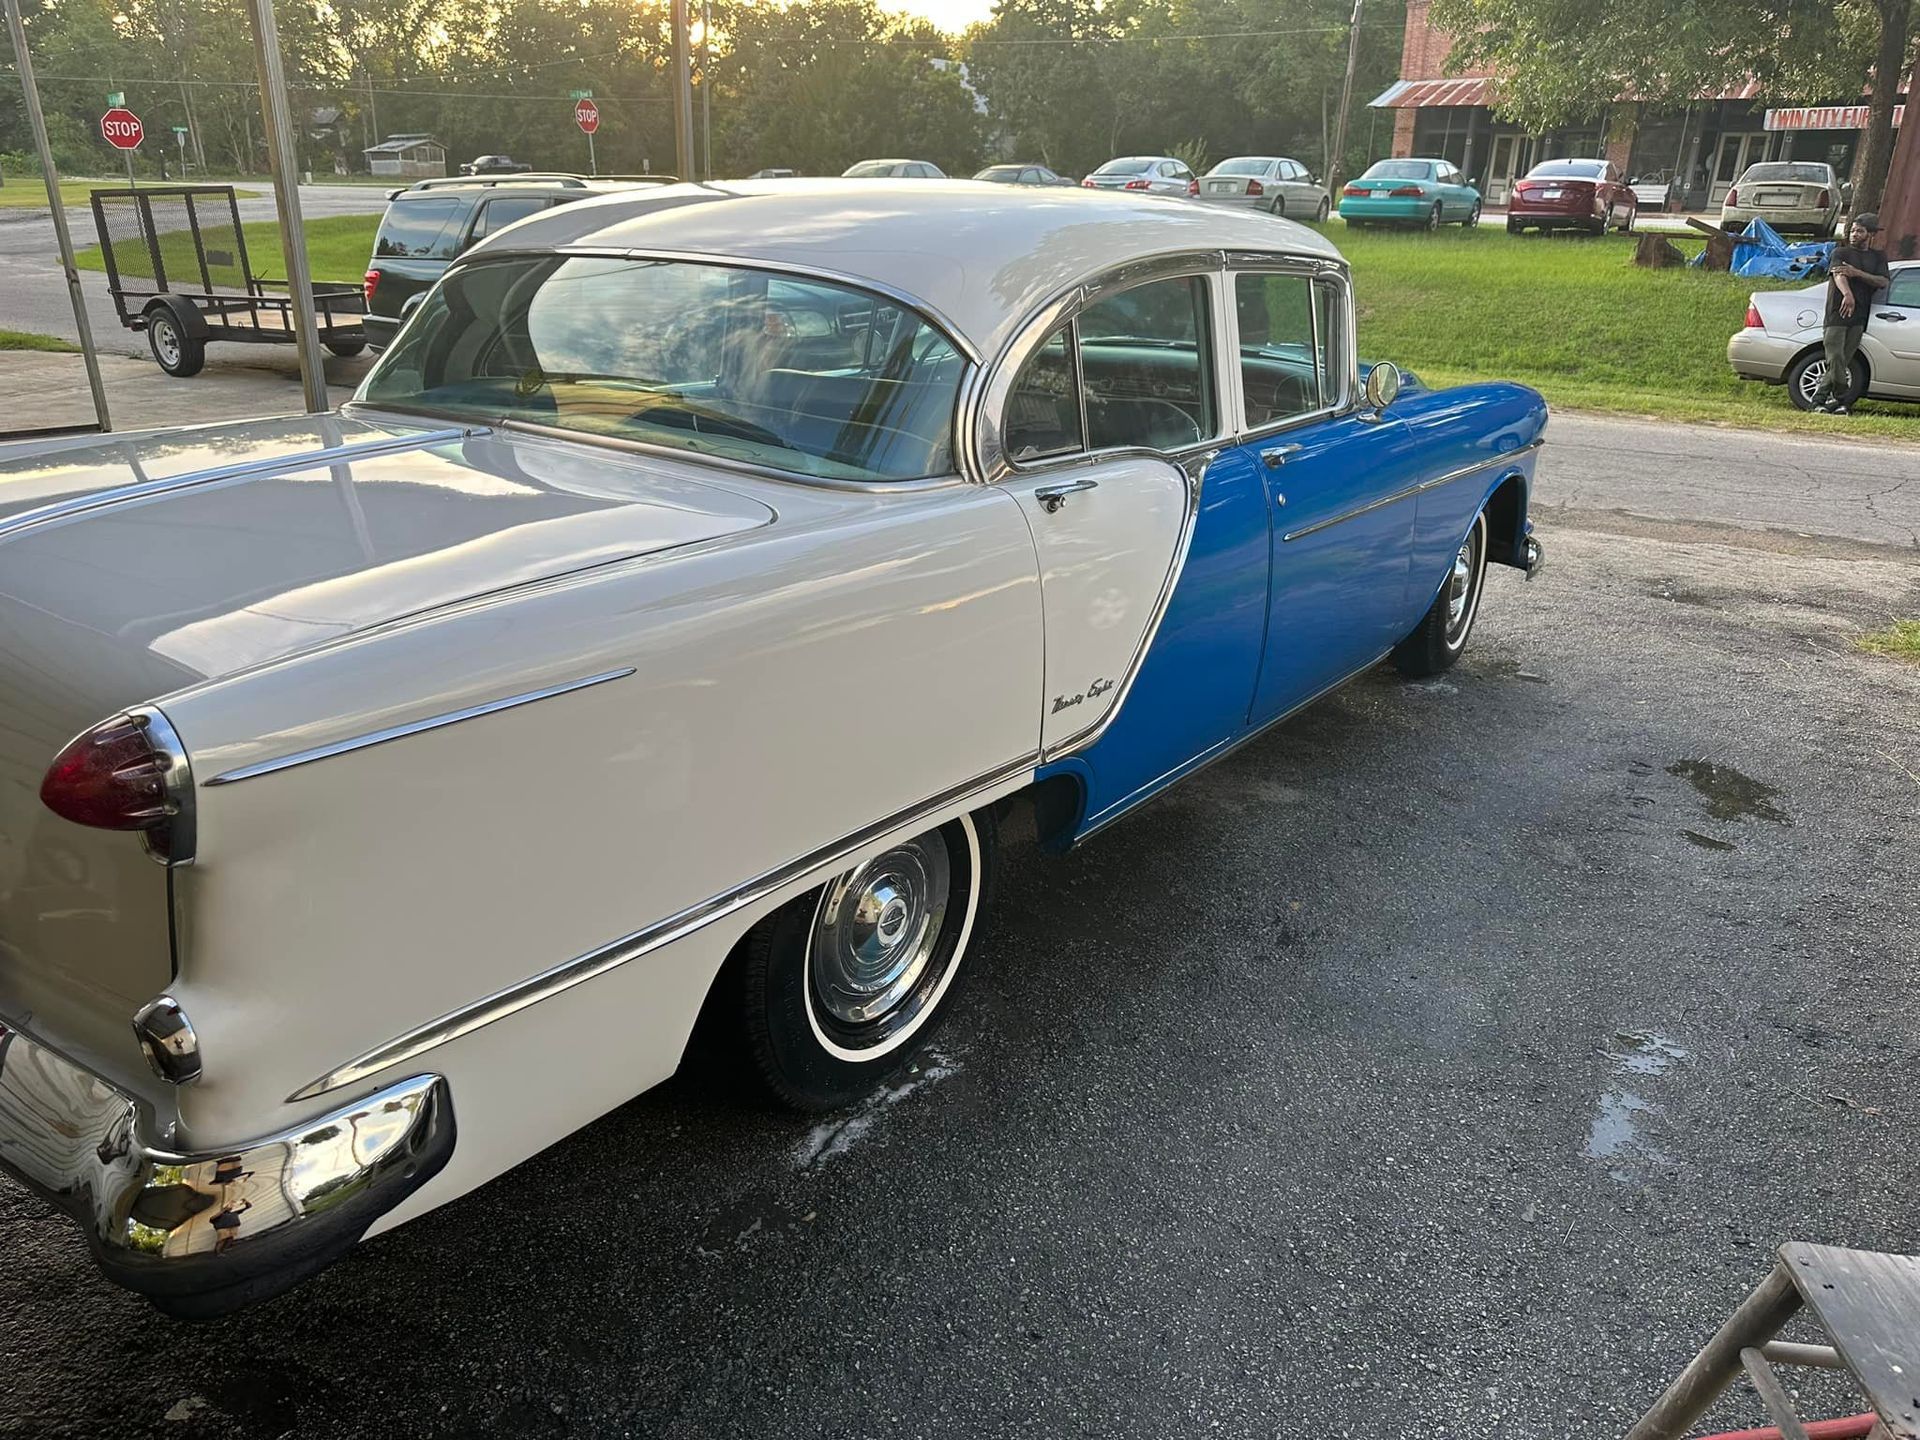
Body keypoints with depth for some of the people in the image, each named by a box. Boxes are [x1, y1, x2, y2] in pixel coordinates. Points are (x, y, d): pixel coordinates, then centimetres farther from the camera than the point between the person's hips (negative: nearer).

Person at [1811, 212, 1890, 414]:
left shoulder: (1878, 258, 18)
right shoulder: (1840, 252, 8)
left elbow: (1882, 282, 2)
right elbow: (1838, 275, -13)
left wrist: (1857, 273, -15)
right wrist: (1847, 294, -35)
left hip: (1859, 317, 3)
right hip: (1836, 314, -3)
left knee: (1843, 361, -2)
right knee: (1836, 359, -12)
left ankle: (1820, 398, 3)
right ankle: (1840, 400, -4)